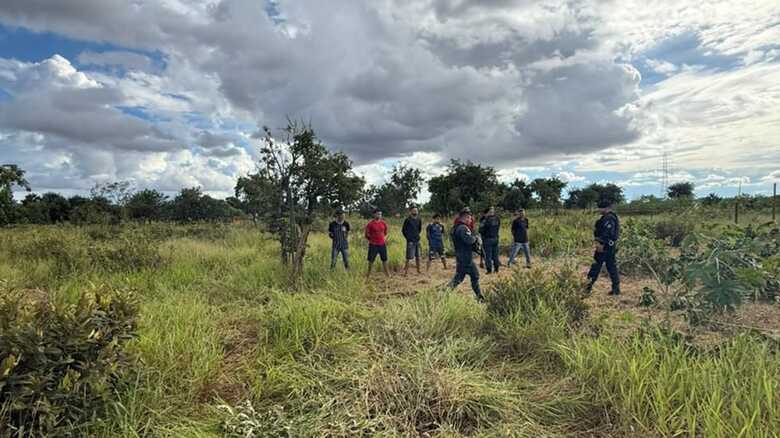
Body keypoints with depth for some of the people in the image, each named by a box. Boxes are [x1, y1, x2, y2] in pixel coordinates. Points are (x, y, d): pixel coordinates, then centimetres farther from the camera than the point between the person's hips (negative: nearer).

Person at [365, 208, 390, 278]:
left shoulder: (383, 223, 5)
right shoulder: (370, 224, -6)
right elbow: (367, 234, 1)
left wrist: (385, 238, 10)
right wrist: (371, 240, -1)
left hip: (382, 244, 3)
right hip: (373, 245, -3)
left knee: (384, 259, 8)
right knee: (371, 260, 6)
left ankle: (386, 272, 18)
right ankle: (369, 273, 17)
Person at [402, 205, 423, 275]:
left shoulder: (418, 220, 6)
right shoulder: (407, 220, -9)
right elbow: (403, 230, -6)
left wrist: (417, 235, 13)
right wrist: (408, 238, -5)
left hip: (417, 240, 6)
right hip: (410, 241, -6)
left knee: (418, 257, 12)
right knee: (409, 257, -7)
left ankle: (418, 270, 22)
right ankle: (405, 271, -2)